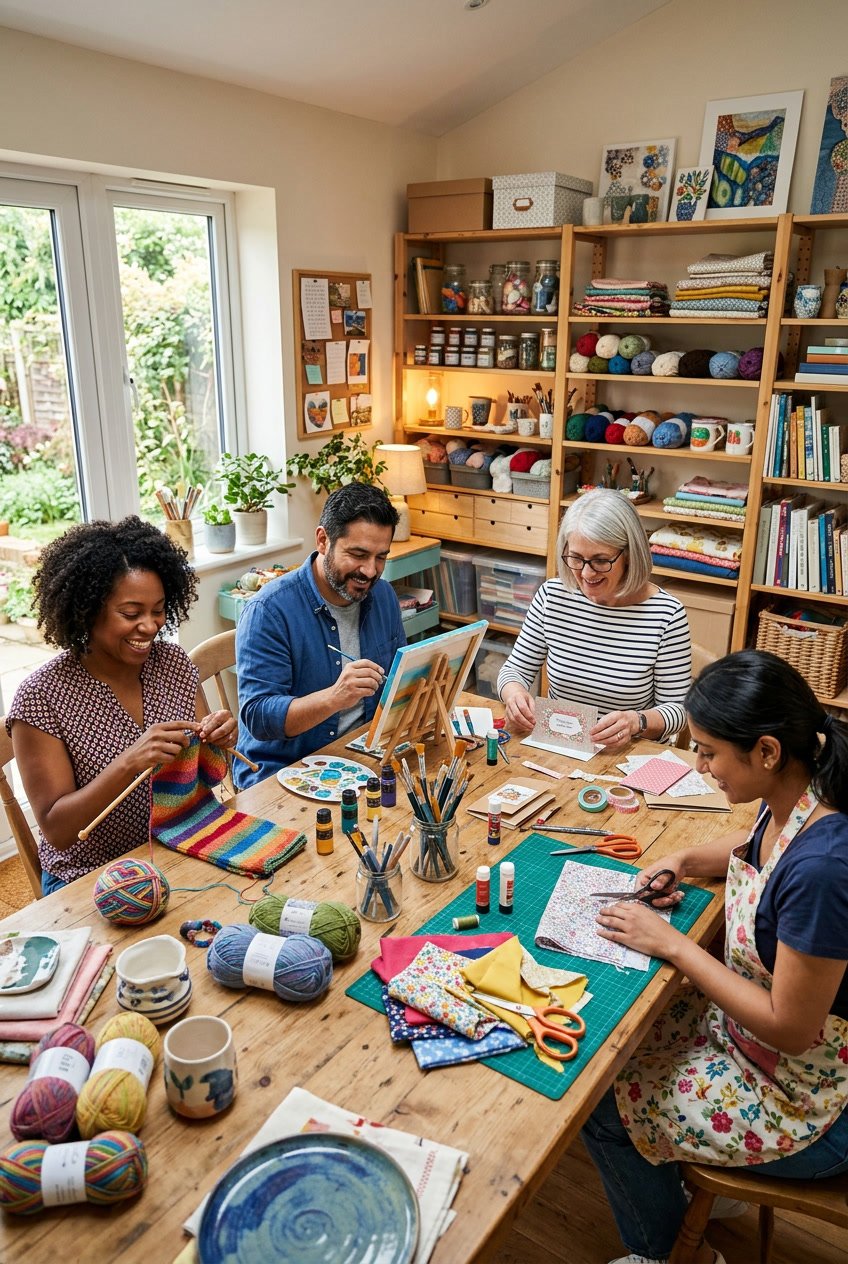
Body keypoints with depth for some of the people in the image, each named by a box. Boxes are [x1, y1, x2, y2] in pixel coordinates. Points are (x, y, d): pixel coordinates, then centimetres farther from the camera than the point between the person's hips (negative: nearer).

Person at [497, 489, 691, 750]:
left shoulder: (666, 614, -13)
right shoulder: (552, 595, -3)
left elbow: (676, 708, -5)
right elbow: (516, 669, 6)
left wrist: (636, 722, -26)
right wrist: (514, 692, -17)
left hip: (628, 756, 1)